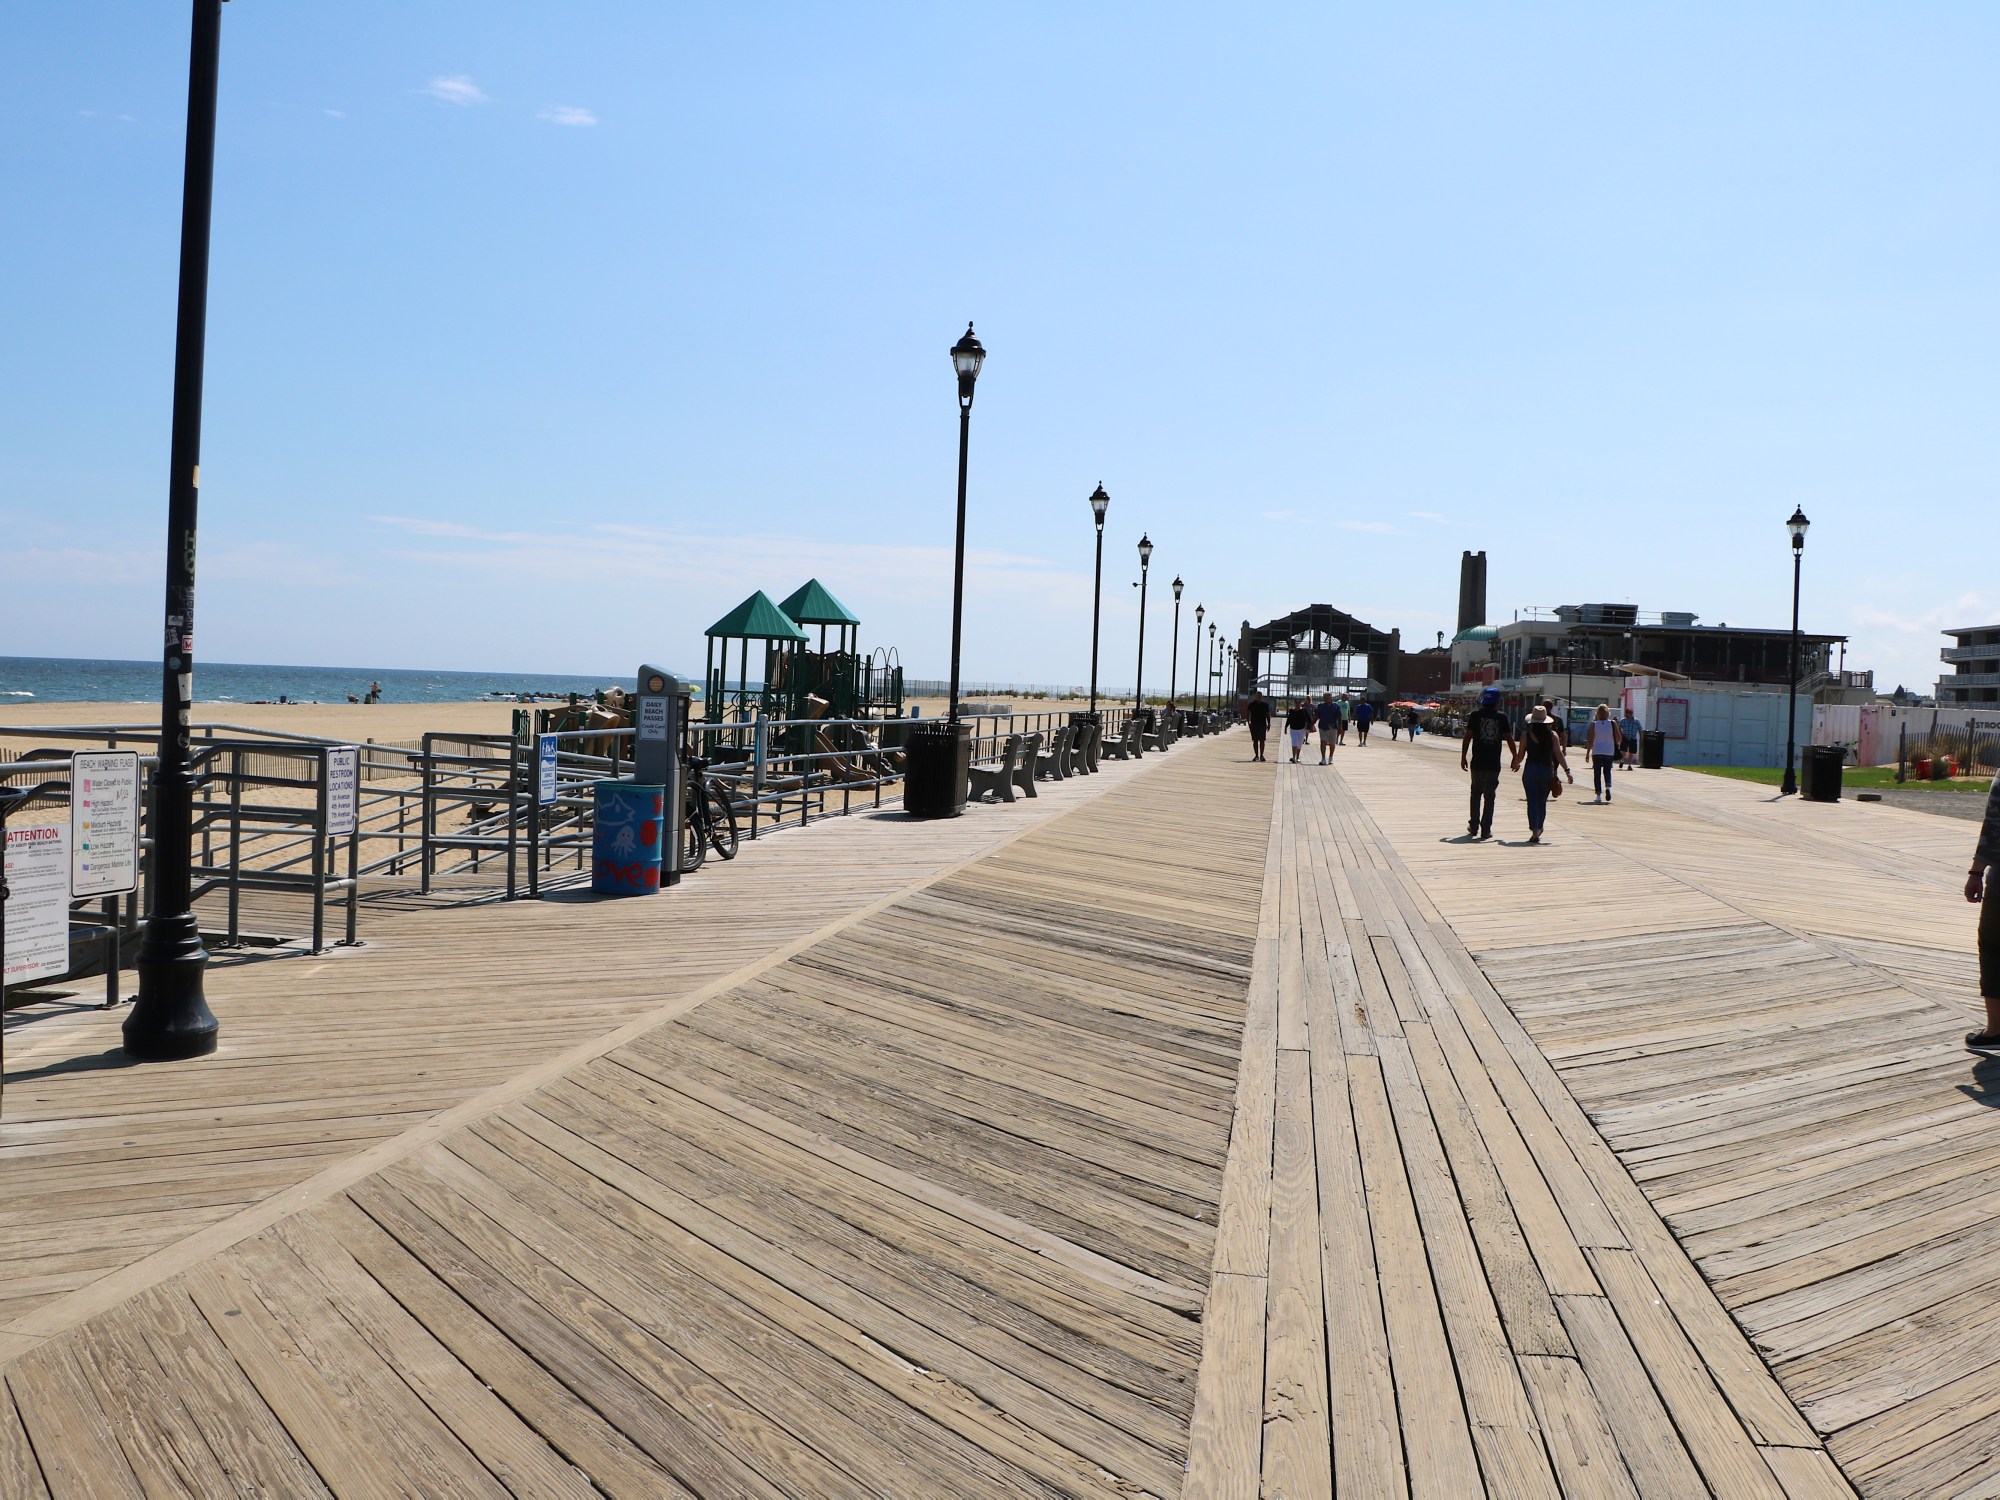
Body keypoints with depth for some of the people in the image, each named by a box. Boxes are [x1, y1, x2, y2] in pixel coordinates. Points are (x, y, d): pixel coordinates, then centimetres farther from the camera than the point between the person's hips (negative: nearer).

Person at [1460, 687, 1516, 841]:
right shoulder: (1502, 717, 0)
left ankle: (1473, 826, 18)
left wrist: (1463, 757, 2)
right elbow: (1509, 739, 1)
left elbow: (1467, 737, -4)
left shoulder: (1475, 715, -1)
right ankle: (1485, 830, 2)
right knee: (1489, 796, 5)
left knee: (1476, 794, 15)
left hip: (1477, 763, 0)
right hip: (1494, 764, 0)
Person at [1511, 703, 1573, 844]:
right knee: (1542, 802, 17)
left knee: (1532, 802, 1)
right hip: (1547, 770, 2)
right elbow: (1559, 754, -6)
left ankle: (1535, 831, -9)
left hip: (1530, 770, -2)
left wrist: (1516, 764, 21)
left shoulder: (1526, 734, -4)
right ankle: (1538, 829, 26)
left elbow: (1520, 755, 0)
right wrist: (1567, 770, -4)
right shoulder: (1553, 735, -1)